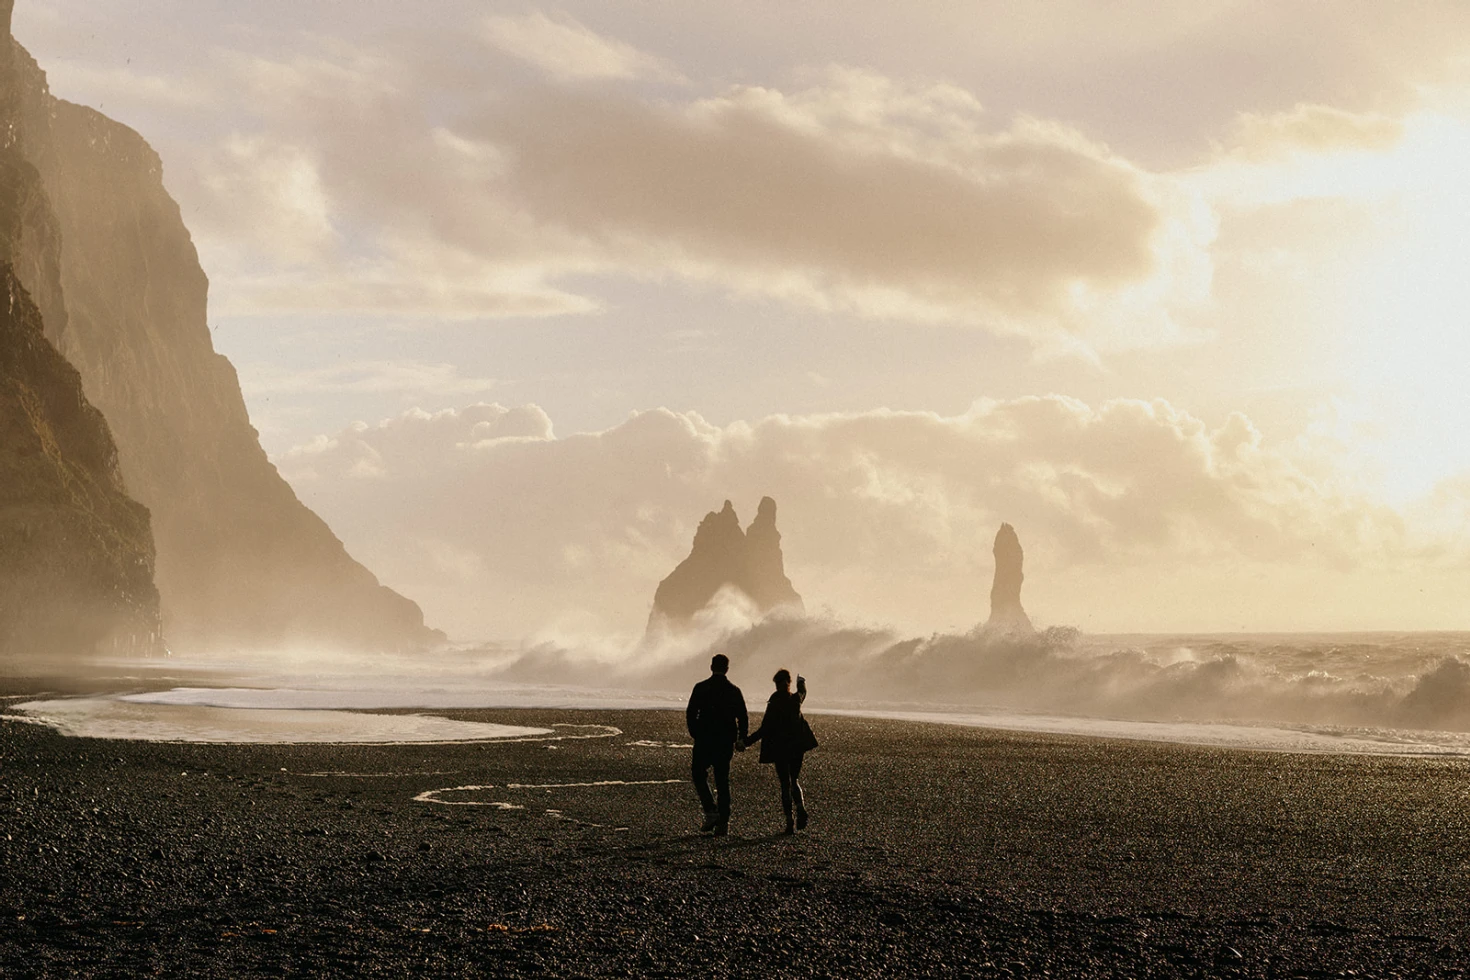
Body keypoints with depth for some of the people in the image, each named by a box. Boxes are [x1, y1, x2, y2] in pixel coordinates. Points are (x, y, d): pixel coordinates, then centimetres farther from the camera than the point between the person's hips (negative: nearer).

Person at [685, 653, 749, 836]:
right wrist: (741, 740, 10)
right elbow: (743, 718, 1)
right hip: (726, 742, 3)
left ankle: (711, 811, -5)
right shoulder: (734, 691, 3)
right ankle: (723, 821, 3)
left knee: (699, 774, 13)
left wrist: (695, 735, 6)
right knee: (722, 780, 8)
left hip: (704, 740, -2)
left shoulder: (701, 688, -4)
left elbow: (690, 714, -6)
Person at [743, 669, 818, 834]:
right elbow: (802, 694, 27)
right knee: (794, 780, 18)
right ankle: (800, 807, -10)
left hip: (780, 748, -4)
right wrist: (802, 683, 50)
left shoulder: (774, 705, -14)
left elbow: (765, 729, -15)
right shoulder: (796, 700, 0)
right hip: (797, 746, 4)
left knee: (785, 784, 3)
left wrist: (746, 742, -8)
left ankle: (790, 821, -3)